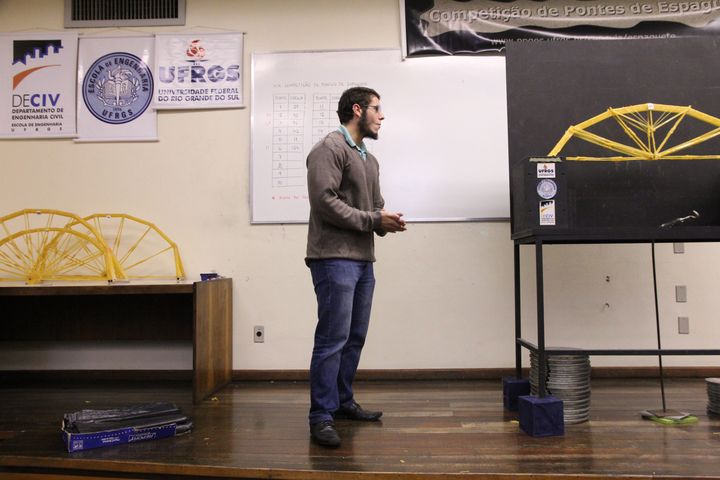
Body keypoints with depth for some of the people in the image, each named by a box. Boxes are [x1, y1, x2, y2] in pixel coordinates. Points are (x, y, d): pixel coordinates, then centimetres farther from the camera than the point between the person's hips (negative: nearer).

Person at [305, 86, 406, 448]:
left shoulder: (370, 160, 22)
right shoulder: (329, 148, -6)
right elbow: (325, 202, -16)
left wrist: (387, 221, -1)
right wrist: (374, 220, -13)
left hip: (363, 260, 9)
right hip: (335, 259, -9)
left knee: (355, 337, 13)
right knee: (333, 338, -8)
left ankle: (343, 401, 26)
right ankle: (322, 417, 0)